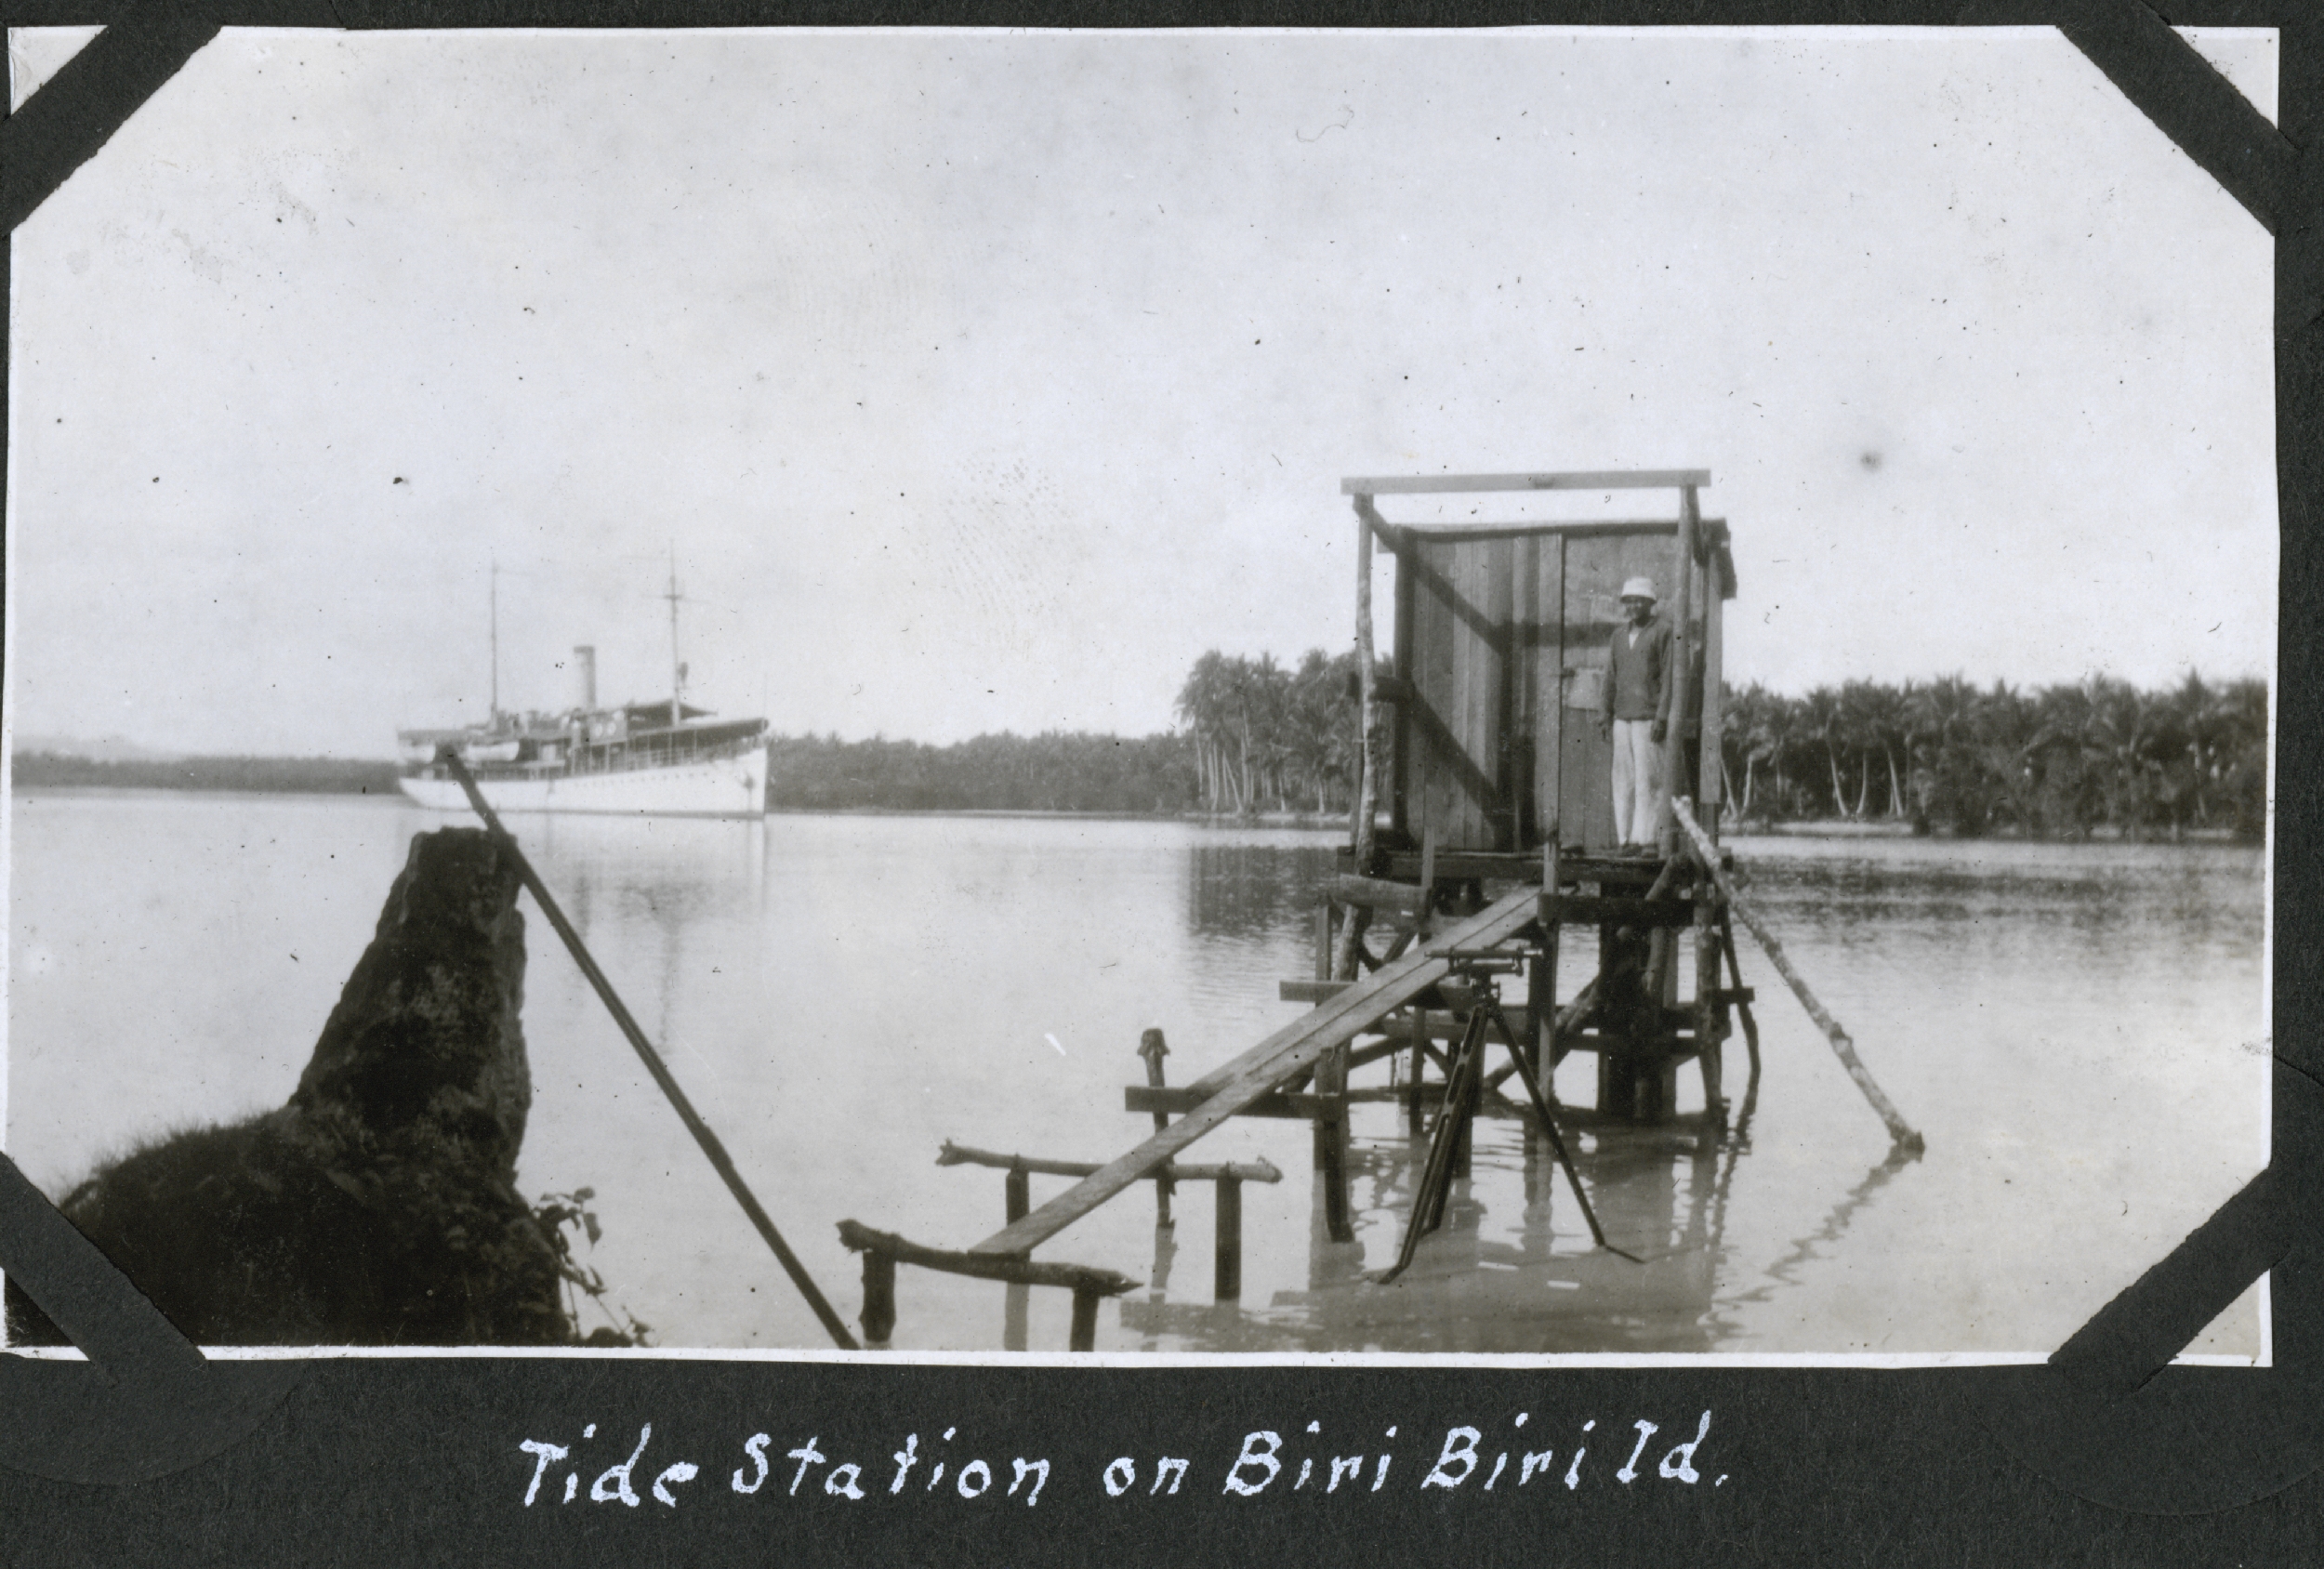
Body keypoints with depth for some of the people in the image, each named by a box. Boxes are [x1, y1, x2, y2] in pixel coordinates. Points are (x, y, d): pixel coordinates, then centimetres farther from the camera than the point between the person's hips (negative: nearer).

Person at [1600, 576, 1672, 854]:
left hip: (1648, 716, -6)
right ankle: (1626, 837, 6)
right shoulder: (1618, 635, 18)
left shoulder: (1663, 631, 0)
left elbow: (1668, 676, -5)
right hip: (1623, 717, 6)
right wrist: (1607, 714, 14)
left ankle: (1645, 838, -7)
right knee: (1623, 778, 3)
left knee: (1647, 779, -8)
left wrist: (1662, 717, -12)